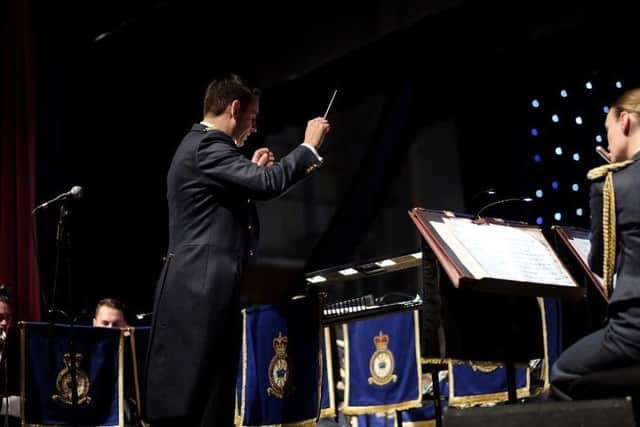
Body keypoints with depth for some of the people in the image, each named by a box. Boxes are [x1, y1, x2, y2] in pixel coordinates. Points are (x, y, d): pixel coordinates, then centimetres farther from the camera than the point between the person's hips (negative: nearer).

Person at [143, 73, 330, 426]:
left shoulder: (201, 145, 22)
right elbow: (268, 184, -24)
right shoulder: (208, 145, -12)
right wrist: (309, 146, -12)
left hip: (202, 287, 11)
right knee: (190, 398, -11)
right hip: (202, 288, -11)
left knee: (204, 398, 10)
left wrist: (253, 170, 21)